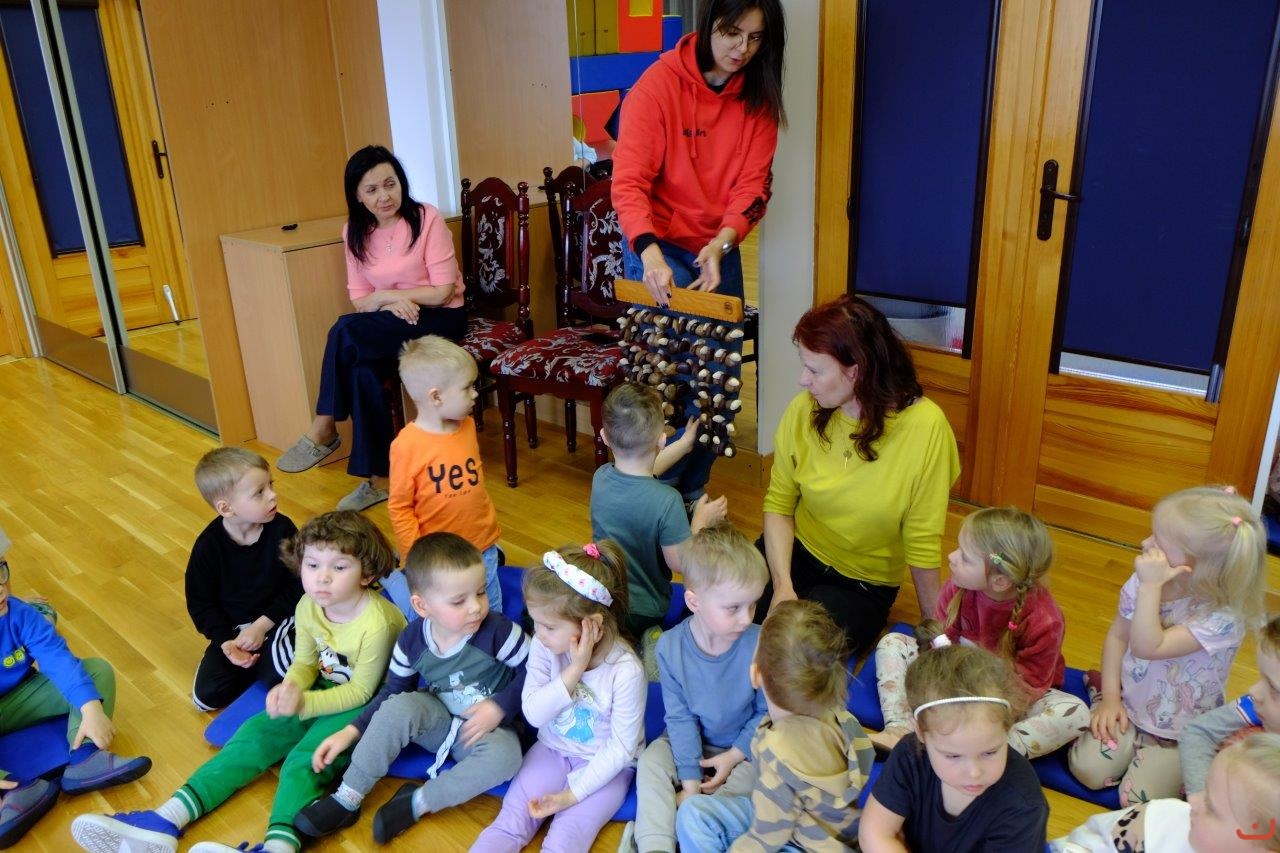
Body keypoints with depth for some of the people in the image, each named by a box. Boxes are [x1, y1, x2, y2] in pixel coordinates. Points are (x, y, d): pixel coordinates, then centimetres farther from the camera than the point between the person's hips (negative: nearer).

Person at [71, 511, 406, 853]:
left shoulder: (376, 624, -30)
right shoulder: (309, 606, -8)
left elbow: (361, 691, -21)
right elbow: (305, 662, 4)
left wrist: (303, 703, -30)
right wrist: (291, 687, -18)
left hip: (365, 705, -7)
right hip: (327, 689, 8)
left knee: (305, 761, -27)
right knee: (255, 734, -6)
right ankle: (165, 821, -10)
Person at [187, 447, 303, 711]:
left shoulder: (281, 529, -14)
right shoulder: (208, 545, -13)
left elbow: (297, 585, -9)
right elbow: (200, 602, -3)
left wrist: (262, 626, -16)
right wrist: (225, 642, -15)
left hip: (276, 618, -2)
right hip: (232, 628, 2)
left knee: (275, 672, -30)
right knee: (206, 695, -11)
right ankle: (260, 659, 10)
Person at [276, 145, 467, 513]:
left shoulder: (427, 219, -11)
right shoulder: (356, 232, 5)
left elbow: (444, 291, -14)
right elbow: (360, 299, 3)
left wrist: (386, 294, -12)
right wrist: (390, 304, -19)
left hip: (441, 318, -5)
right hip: (393, 322, 5)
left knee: (346, 330, -29)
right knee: (363, 372, -30)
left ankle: (324, 430, -13)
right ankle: (379, 479, -20)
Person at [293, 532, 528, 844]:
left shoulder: (498, 631, -24)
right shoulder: (411, 640, -13)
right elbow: (392, 692, 1)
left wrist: (500, 706, -24)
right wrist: (350, 732, -6)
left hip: (488, 727, -2)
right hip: (439, 721, 3)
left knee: (505, 755, -34)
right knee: (399, 706, -27)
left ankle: (417, 803, -18)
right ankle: (346, 800, -14)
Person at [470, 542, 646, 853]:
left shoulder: (626, 671, -26)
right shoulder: (544, 645, -15)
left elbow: (621, 747, -17)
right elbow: (533, 713, -16)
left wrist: (573, 793, -17)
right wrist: (575, 669, -29)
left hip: (605, 765, -4)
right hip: (552, 750, 4)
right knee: (509, 823, -10)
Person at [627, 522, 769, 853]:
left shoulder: (759, 645, -23)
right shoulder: (670, 646, -19)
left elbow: (767, 712, -11)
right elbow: (679, 716, -14)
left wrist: (735, 755, -17)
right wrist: (690, 778, -18)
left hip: (742, 748, -1)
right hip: (691, 741, 2)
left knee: (749, 780, -28)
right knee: (650, 763, -21)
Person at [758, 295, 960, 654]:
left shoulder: (925, 426, -22)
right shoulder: (804, 410, -11)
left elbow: (921, 543, -15)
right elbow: (779, 504, -4)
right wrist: (783, 584, -18)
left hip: (864, 584, -2)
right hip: (794, 554, 3)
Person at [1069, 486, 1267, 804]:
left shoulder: (1223, 619, -27)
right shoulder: (1144, 581, -12)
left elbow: (1147, 647, -34)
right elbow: (1117, 636, 0)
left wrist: (1150, 587, -38)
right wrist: (1110, 697, -5)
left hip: (1181, 732, -3)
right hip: (1129, 704, 4)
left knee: (1138, 800, -11)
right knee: (1088, 769, -11)